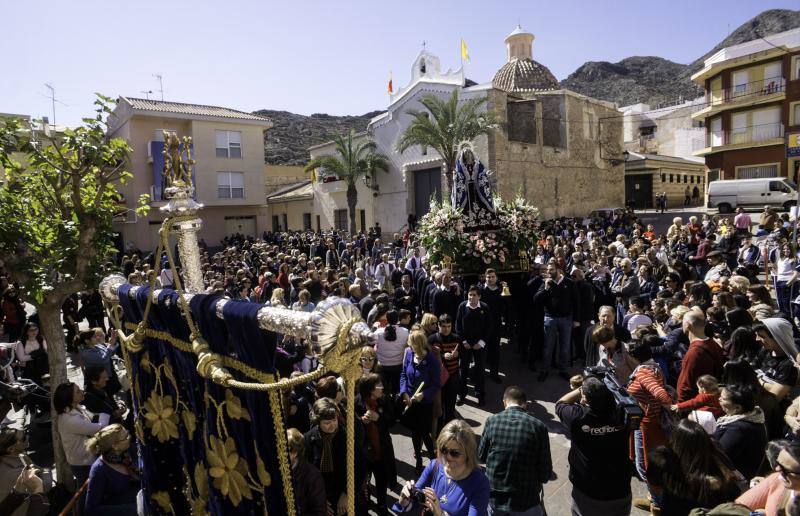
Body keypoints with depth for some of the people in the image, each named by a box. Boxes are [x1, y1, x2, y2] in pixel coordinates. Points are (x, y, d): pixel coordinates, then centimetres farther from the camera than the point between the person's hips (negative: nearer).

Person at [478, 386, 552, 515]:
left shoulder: (492, 421, -9)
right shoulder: (538, 427, -14)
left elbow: (481, 456, 3)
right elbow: (546, 472, -8)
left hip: (494, 498, 1)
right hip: (526, 500, -1)